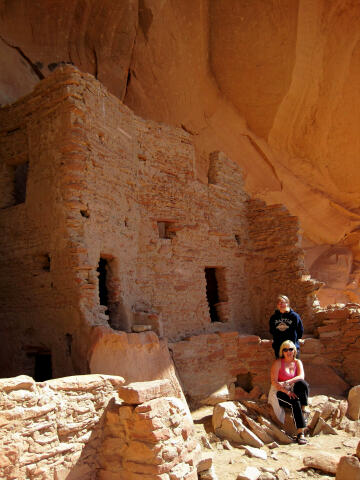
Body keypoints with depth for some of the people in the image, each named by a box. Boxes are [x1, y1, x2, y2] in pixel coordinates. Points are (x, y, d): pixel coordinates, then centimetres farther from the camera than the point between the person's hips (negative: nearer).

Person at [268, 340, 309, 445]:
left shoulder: (297, 362, 7)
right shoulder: (278, 363, -5)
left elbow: (301, 376, -13)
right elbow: (274, 382, -12)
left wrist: (287, 382, -26)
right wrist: (287, 391, -25)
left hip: (293, 391, 4)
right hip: (279, 393, -4)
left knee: (302, 383, -27)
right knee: (295, 402, -33)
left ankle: (304, 409, -24)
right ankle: (300, 433, -34)